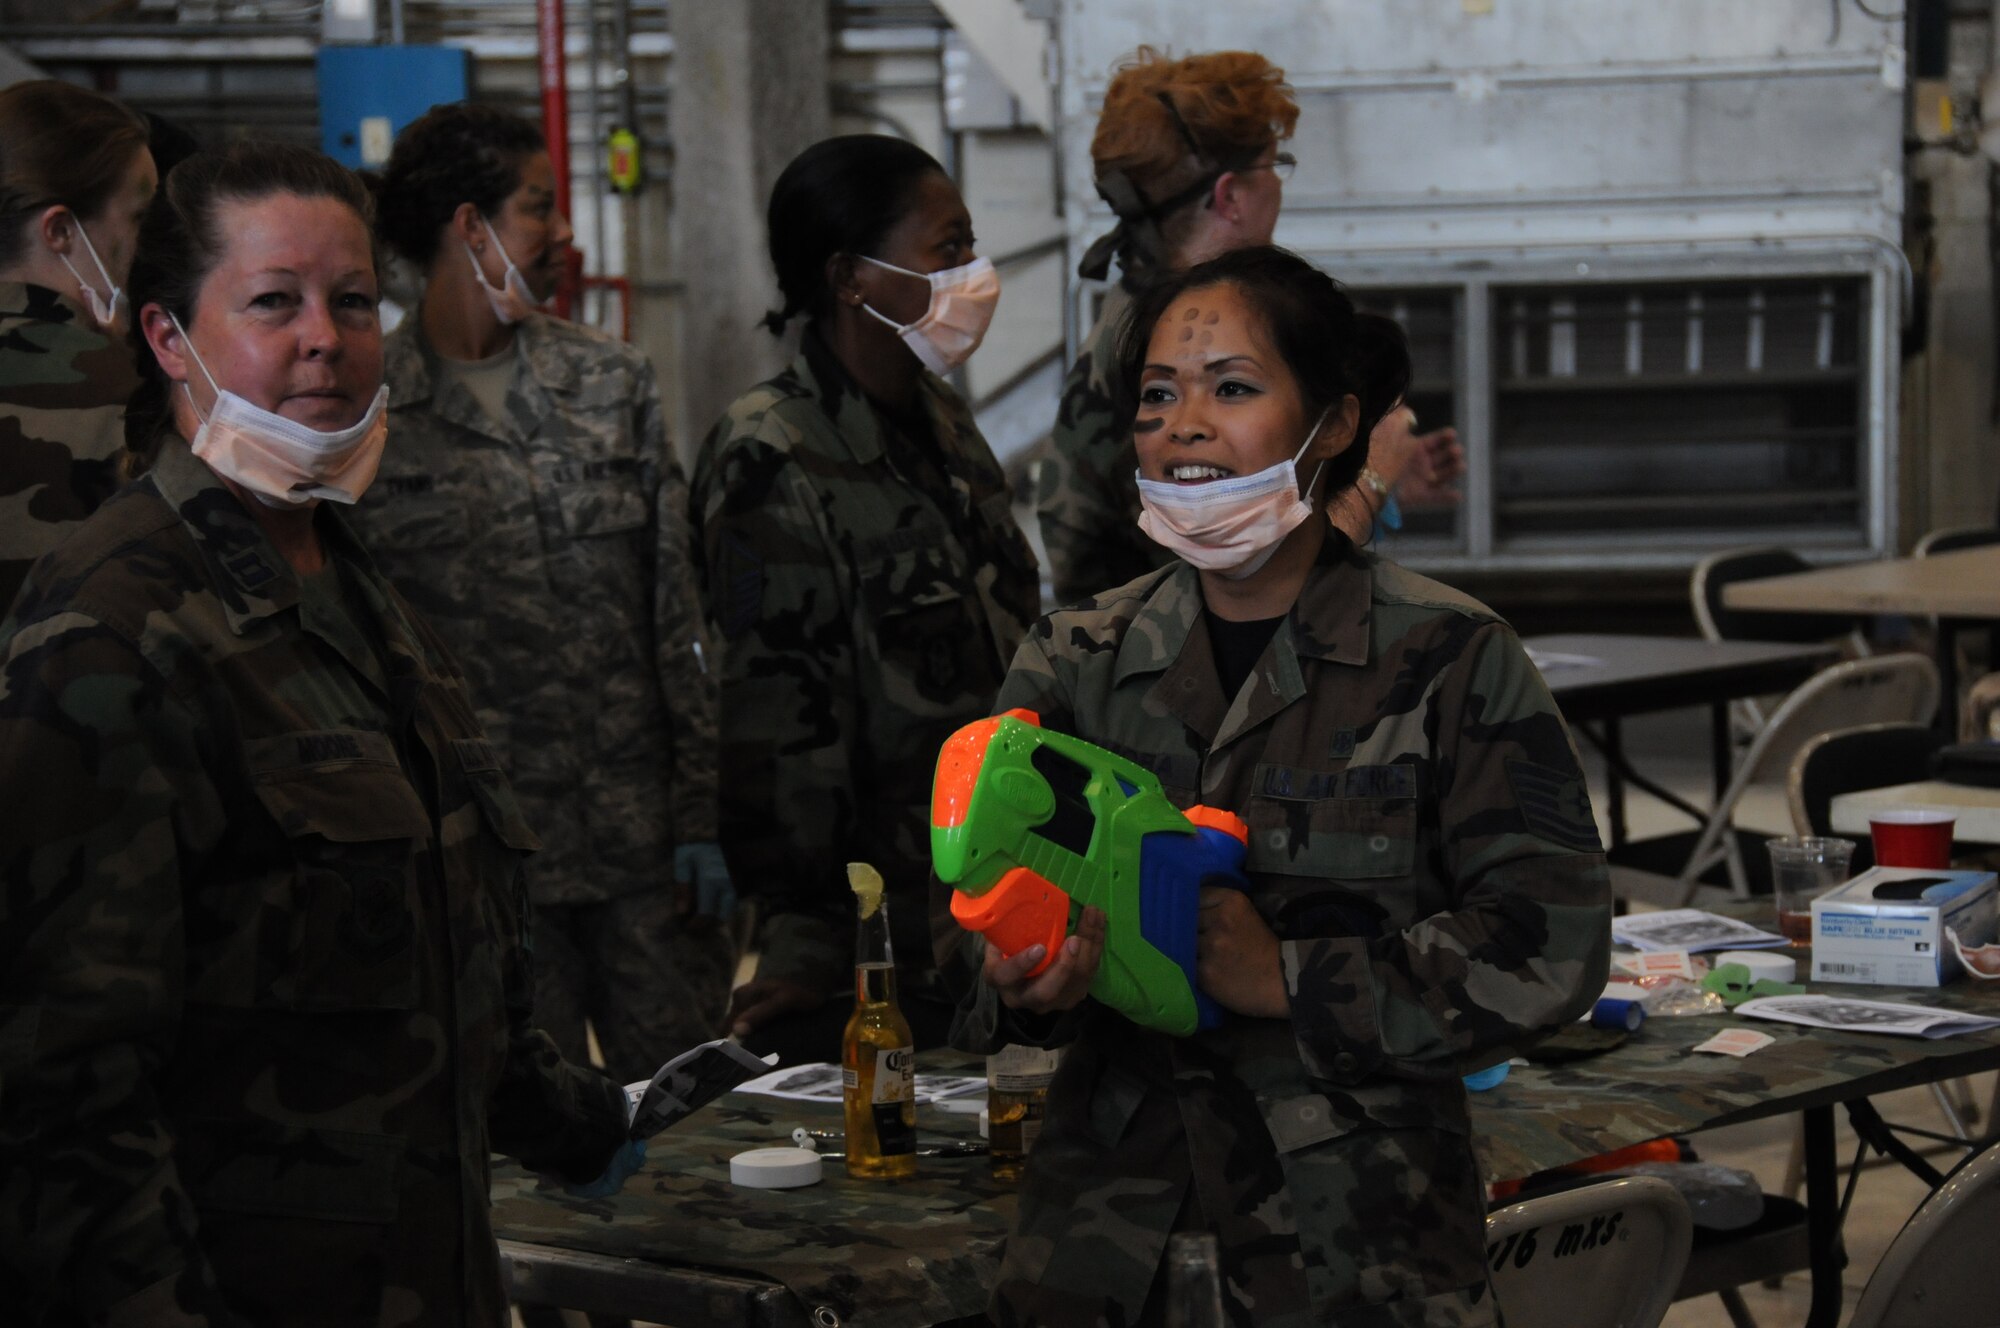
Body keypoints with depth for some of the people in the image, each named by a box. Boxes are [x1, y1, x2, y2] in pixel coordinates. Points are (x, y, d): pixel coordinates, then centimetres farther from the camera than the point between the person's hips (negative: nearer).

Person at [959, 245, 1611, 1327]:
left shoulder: (1450, 660, -3)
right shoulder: (1073, 660, 9)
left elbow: (1547, 943, -8)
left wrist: (1288, 979, -15)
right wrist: (1028, 988, -14)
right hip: (1115, 1189, 3)